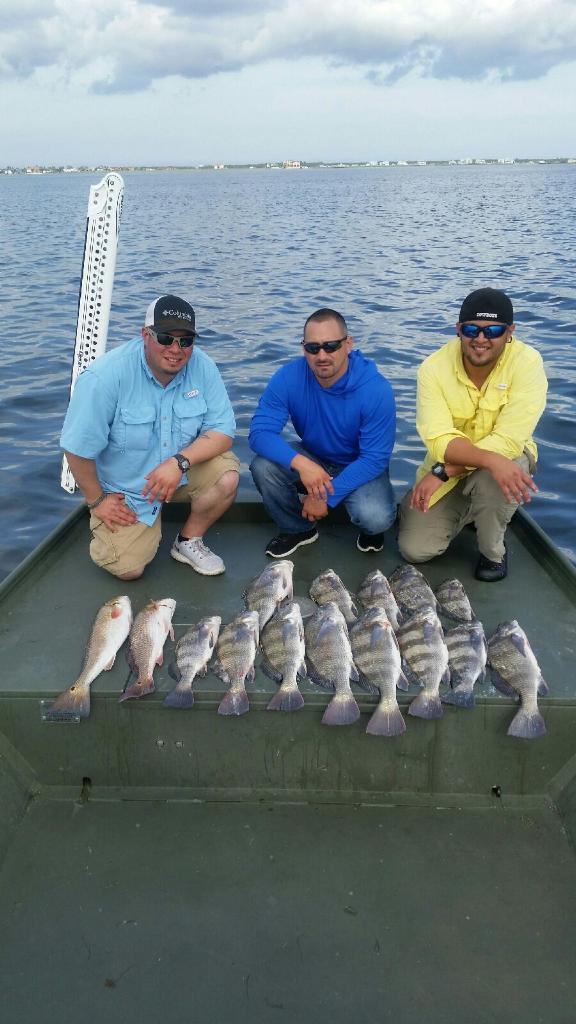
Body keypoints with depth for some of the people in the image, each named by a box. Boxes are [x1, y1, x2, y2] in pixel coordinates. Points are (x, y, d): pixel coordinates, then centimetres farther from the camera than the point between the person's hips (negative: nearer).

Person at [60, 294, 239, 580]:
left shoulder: (202, 367, -16)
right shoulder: (105, 377, -27)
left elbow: (222, 432, -14)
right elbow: (79, 448, -20)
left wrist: (180, 461, -30)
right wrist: (97, 500, -10)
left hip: (182, 470, 3)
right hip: (124, 490, -3)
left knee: (227, 476, -24)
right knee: (128, 569, -11)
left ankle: (188, 541, 3)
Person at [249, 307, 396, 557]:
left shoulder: (376, 389, -26)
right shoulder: (288, 377, -20)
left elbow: (374, 458, -23)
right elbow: (260, 432, -24)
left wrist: (328, 497, -28)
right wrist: (300, 463, -42)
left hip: (360, 468, -3)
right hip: (311, 459, 3)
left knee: (376, 518, -33)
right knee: (263, 467, -26)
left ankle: (370, 530, 9)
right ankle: (298, 529, 3)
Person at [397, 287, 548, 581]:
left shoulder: (527, 362, -23)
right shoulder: (434, 367, -18)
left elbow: (508, 442, -29)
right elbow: (439, 440, -28)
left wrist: (443, 472, -33)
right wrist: (492, 460, -46)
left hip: (506, 458, -2)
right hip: (447, 467, 2)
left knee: (490, 480, -38)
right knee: (415, 550, -9)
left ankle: (494, 552, -5)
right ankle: (466, 510, 23)